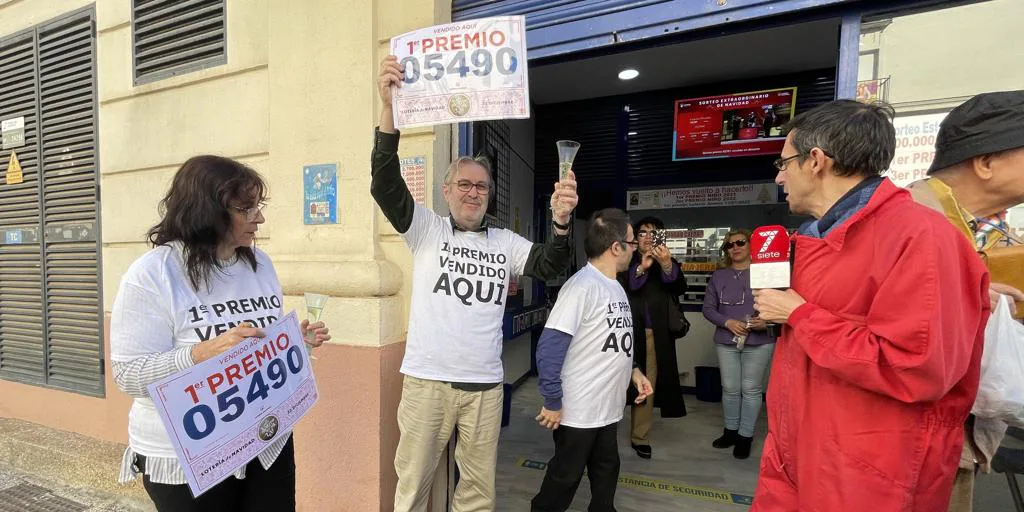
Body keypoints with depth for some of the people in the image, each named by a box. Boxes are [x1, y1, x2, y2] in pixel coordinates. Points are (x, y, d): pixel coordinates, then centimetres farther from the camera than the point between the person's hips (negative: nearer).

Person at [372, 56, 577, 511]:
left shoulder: (506, 242, 7)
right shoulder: (426, 229, -2)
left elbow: (549, 267, -4)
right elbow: (385, 184, -15)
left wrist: (561, 221, -25)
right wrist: (389, 108, -28)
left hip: (485, 383, 3)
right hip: (427, 379, -2)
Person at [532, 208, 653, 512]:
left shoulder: (615, 287, 9)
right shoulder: (582, 285, -20)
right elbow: (549, 348, -24)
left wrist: (633, 371, 6)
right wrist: (553, 402, -21)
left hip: (609, 408, 9)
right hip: (578, 411, -8)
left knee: (606, 473, 22)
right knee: (564, 478, 10)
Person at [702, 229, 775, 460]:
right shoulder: (719, 276, 6)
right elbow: (708, 308, 4)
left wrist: (766, 321, -21)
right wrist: (727, 322, -11)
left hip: (759, 342, -2)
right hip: (726, 341, 3)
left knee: (751, 389, 6)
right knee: (730, 388, 10)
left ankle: (745, 435, 20)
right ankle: (730, 430, 28)